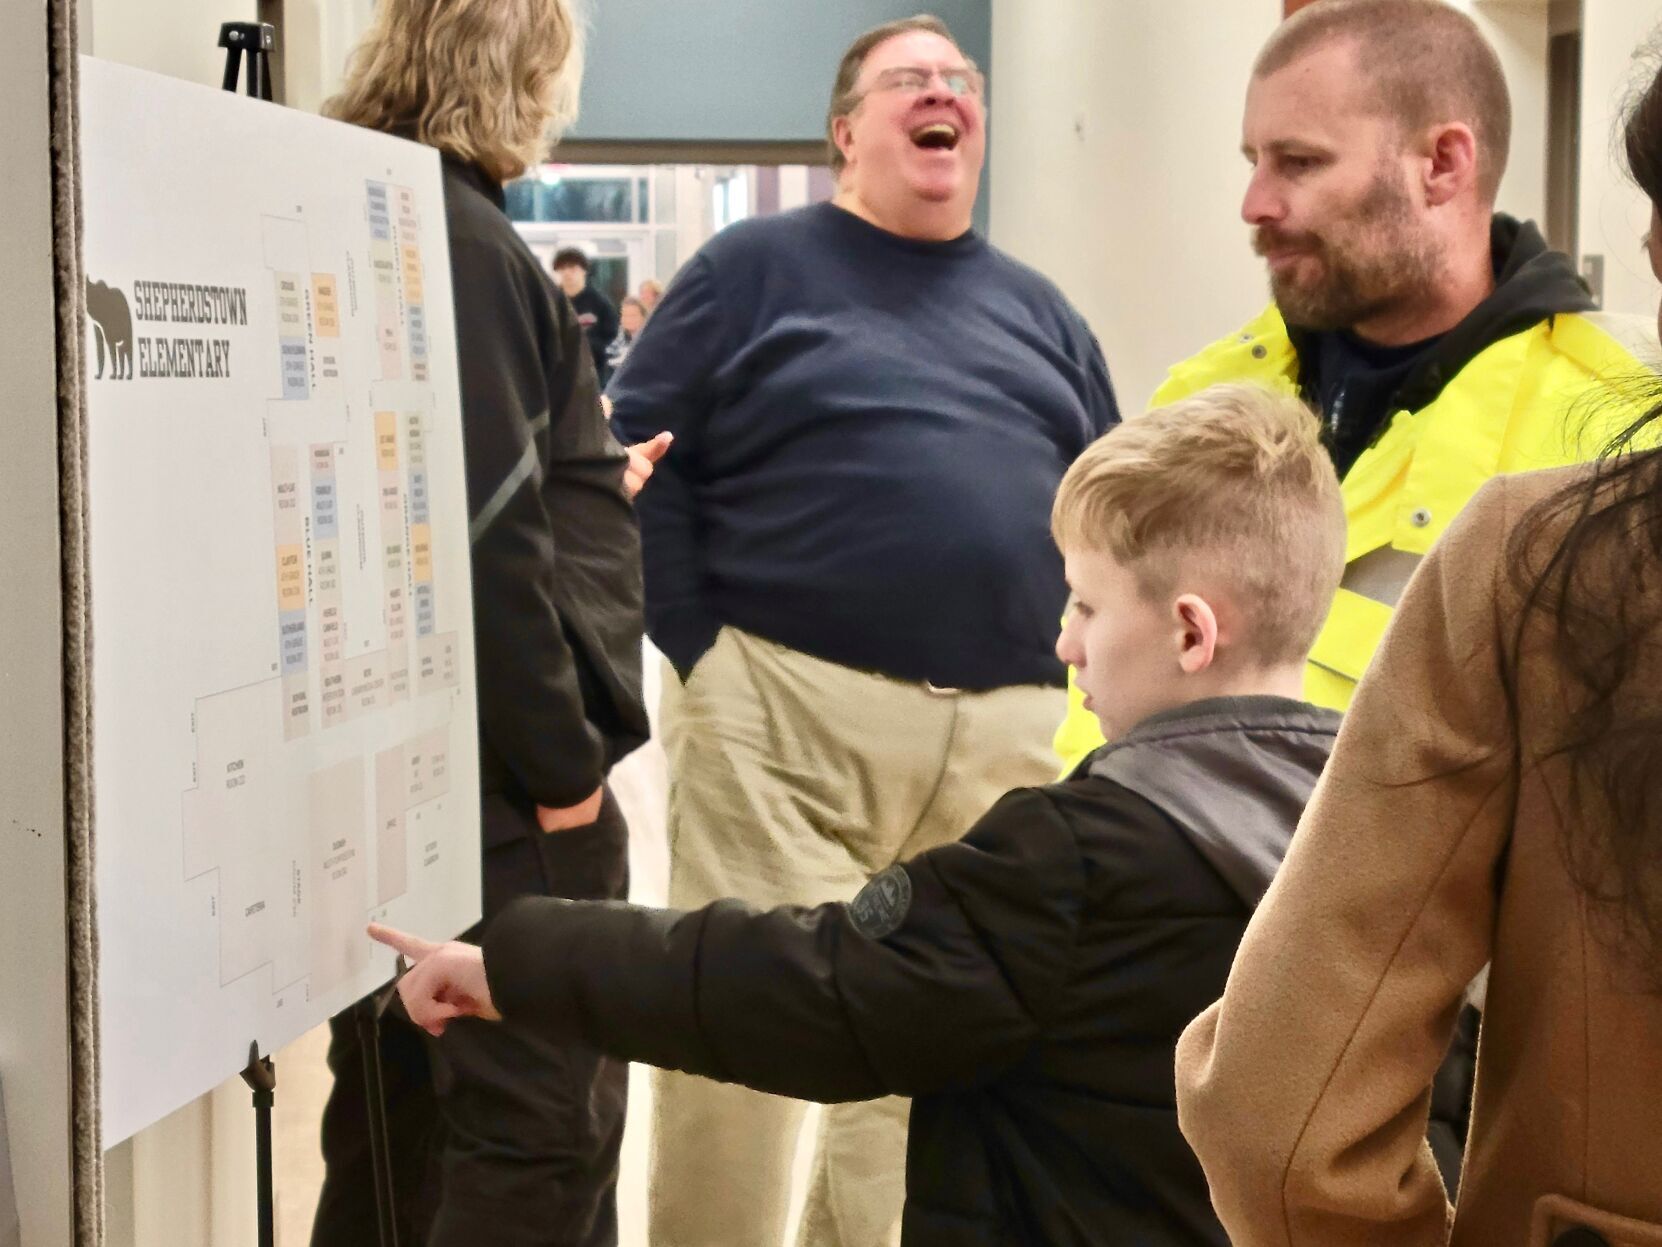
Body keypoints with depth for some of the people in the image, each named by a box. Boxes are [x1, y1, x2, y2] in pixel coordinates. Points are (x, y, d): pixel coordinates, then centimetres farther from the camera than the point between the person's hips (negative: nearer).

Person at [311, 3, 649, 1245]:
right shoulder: (457, 237, -16)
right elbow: (482, 533, -22)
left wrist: (600, 484, 29)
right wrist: (562, 759, -16)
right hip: (496, 766, -10)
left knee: (403, 1104, 17)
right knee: (543, 1127, -3)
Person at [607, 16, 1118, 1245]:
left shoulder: (1035, 306, 18)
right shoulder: (757, 265, 4)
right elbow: (639, 456, -2)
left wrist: (1077, 678, 6)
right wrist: (704, 654, -8)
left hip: (1007, 734, 5)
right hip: (785, 711, -4)